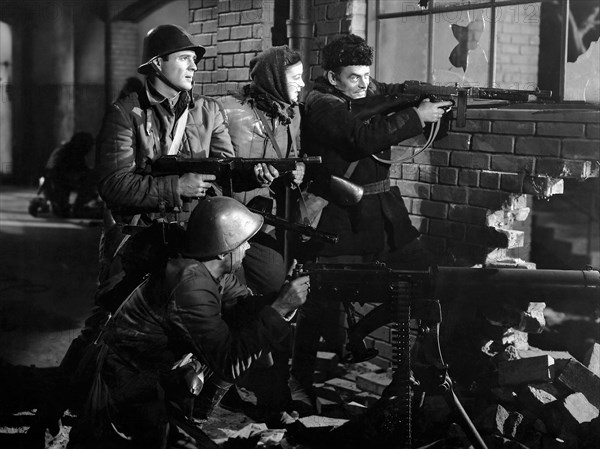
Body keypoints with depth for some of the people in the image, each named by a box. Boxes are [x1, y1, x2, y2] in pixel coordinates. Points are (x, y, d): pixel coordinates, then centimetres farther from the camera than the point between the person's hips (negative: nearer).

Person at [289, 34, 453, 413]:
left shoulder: (371, 91, 11)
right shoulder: (321, 105, -12)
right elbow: (364, 136, -25)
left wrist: (434, 97, -11)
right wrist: (417, 117, -20)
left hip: (384, 211, 8)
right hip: (339, 219, -7)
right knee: (325, 298, -7)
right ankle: (300, 381, 7)